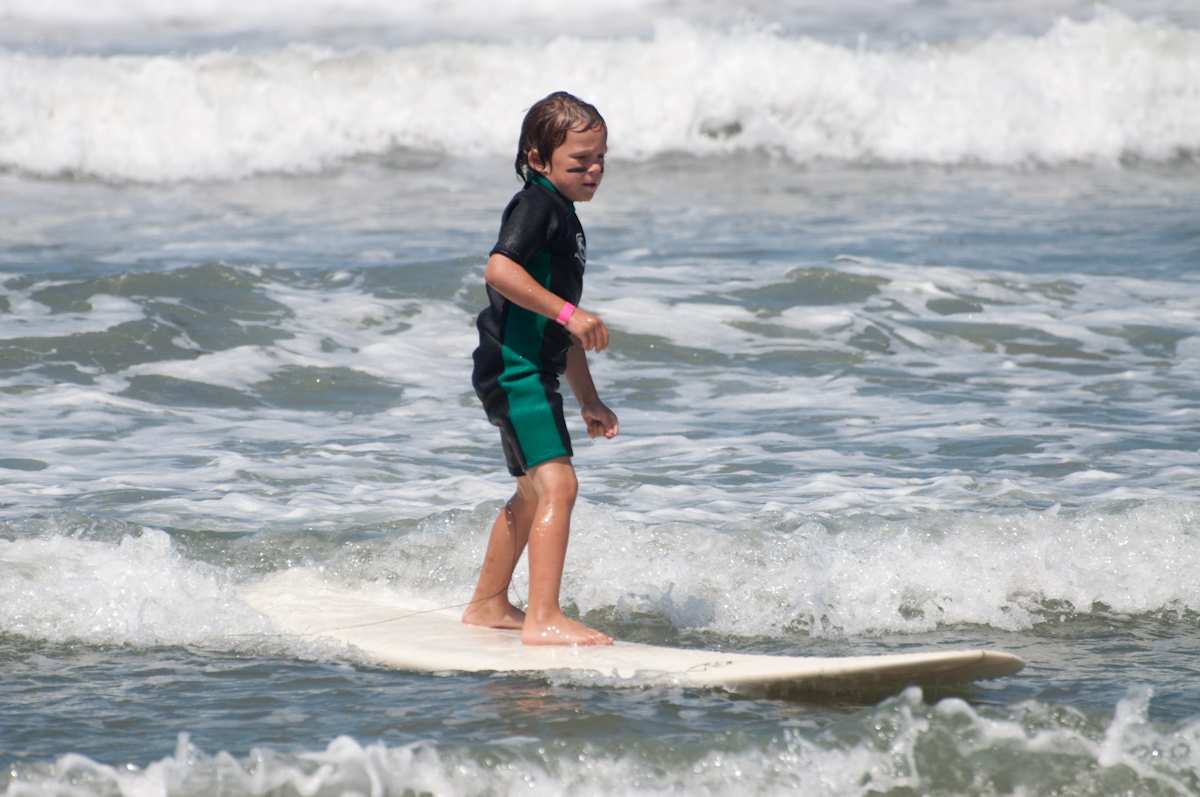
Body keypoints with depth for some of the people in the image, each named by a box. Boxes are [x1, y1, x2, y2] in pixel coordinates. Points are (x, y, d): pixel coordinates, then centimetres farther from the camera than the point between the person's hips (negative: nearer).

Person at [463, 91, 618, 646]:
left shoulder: (564, 217, 20)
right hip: (514, 368, -11)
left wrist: (588, 401, 24)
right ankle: (543, 619, -28)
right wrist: (569, 312, -29)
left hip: (531, 372, 11)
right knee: (557, 484, -21)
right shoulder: (537, 204, -11)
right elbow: (499, 269, -28)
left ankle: (488, 605, 40)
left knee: (532, 493, 24)